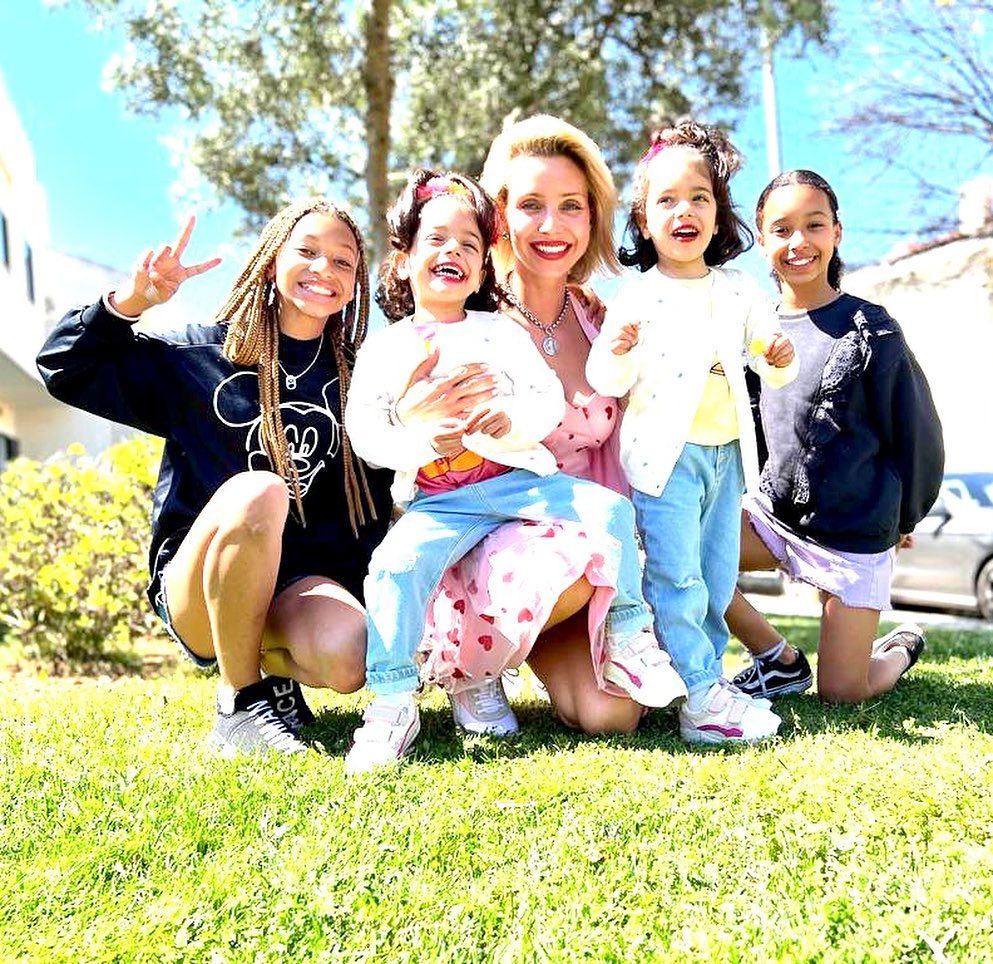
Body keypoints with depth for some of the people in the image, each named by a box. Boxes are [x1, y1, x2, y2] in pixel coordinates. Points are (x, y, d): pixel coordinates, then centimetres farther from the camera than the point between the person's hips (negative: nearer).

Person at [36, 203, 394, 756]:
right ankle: (238, 705, -17)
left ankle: (272, 668, 6)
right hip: (196, 581, -1)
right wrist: (130, 301, -7)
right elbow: (66, 370, 7)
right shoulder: (198, 357, 6)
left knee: (348, 659, -33)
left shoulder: (357, 377, 10)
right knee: (256, 490, -35)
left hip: (305, 582, 1)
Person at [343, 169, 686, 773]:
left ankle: (630, 633, 5)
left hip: (517, 476, 2)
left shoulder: (499, 330, 12)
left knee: (610, 511, -14)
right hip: (438, 501, -1)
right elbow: (364, 429, 0)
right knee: (394, 564, -27)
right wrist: (422, 443, -19)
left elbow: (550, 396, 2)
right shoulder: (385, 348, 10)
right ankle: (393, 704, -15)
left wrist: (514, 418, -21)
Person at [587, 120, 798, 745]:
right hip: (665, 452, -5)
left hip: (726, 451, 5)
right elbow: (607, 381, -6)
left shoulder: (739, 290, 9)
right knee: (676, 574, -9)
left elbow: (768, 357, 14)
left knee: (717, 575, 12)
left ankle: (705, 670, 26)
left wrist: (781, 358, -8)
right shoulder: (637, 295, -4)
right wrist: (617, 353, -27)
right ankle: (699, 697, -2)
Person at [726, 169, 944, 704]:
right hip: (776, 515, 4)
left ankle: (903, 647, 35)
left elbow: (916, 432, -2)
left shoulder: (870, 330, -11)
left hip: (856, 530, -4)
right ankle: (781, 661, 2)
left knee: (841, 692, -3)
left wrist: (902, 518, 8)